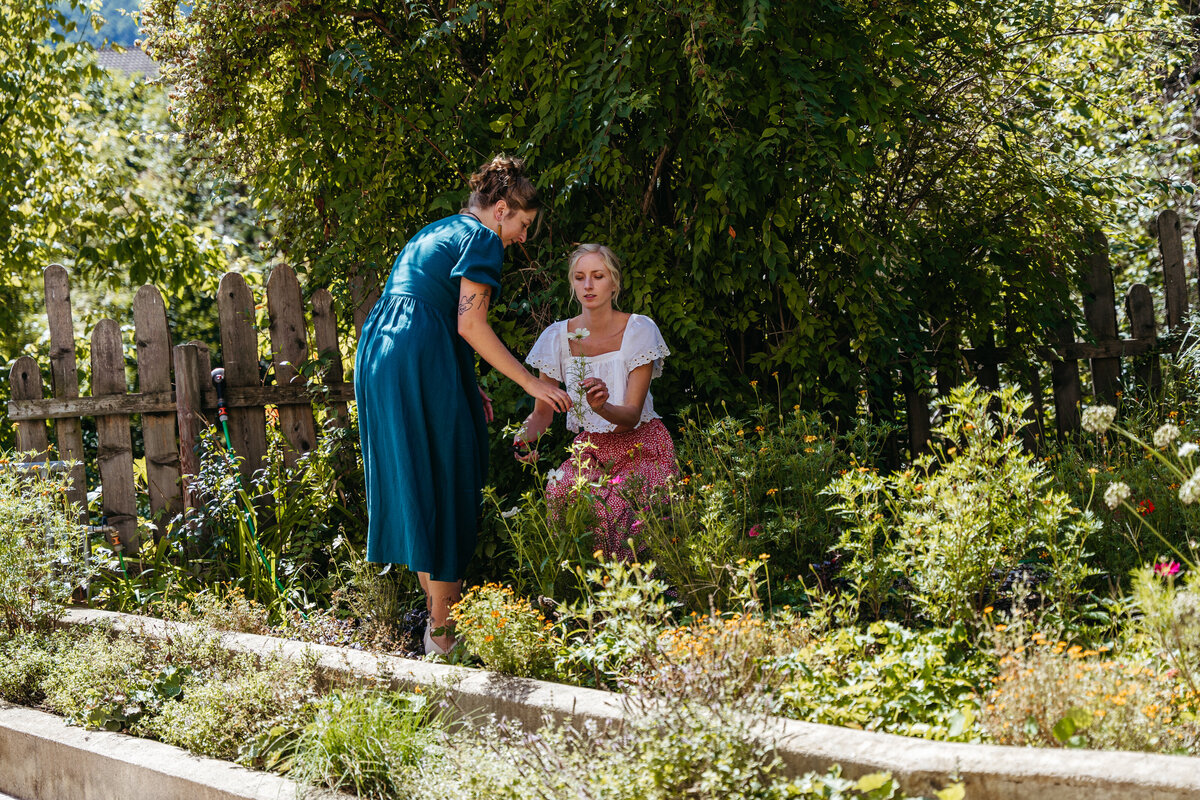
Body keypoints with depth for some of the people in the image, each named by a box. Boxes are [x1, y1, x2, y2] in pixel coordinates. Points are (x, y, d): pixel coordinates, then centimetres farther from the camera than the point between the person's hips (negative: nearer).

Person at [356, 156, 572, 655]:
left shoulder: (432, 234, 26)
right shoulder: (481, 239, -2)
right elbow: (470, 324, -12)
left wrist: (466, 385, 23)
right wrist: (530, 382, -10)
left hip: (377, 352, 9)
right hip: (421, 362, -9)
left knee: (410, 483, 13)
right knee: (443, 486, -3)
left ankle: (437, 604, 22)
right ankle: (443, 630, 1)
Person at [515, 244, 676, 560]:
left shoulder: (639, 330, -10)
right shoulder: (557, 337, -2)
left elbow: (632, 415, -16)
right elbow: (543, 411, 5)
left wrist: (602, 407, -39)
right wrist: (527, 437, -18)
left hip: (639, 448, -2)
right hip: (590, 450, 3)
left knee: (619, 508, -33)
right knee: (560, 494, -30)